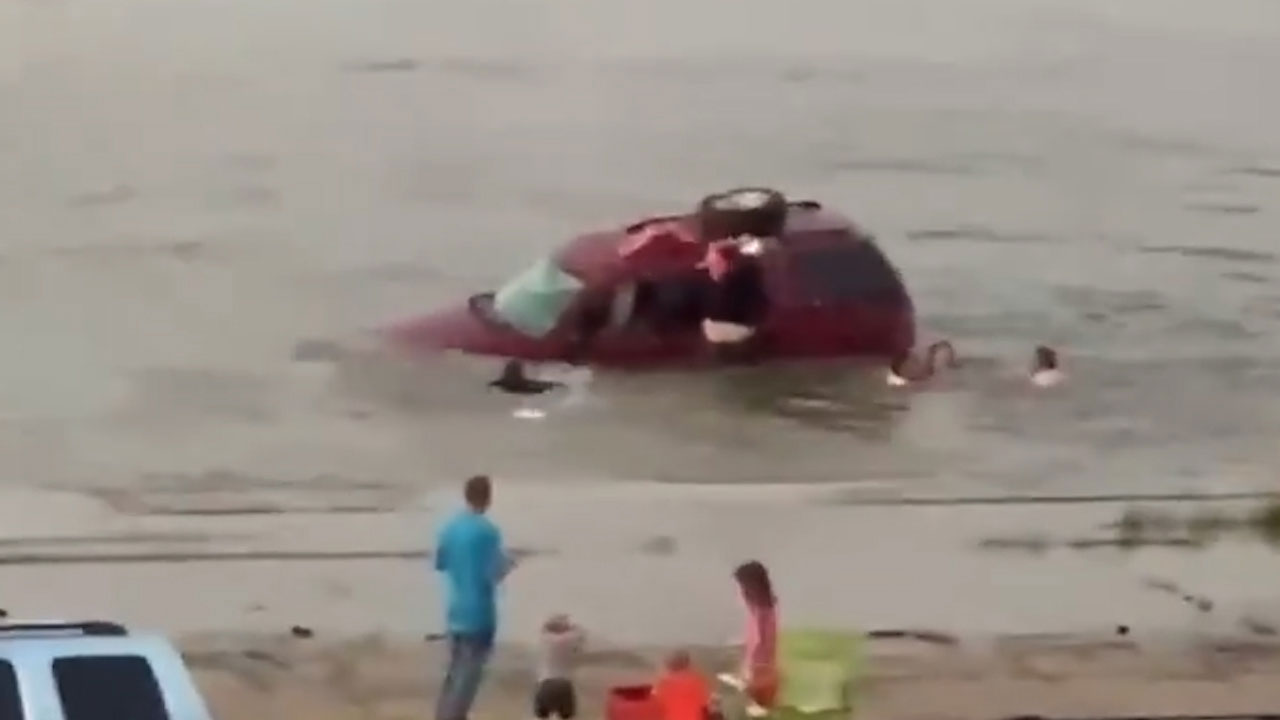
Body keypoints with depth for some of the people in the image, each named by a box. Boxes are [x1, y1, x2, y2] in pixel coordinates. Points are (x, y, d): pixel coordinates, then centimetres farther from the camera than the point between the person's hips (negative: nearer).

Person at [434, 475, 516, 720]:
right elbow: (494, 574, -18)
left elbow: (440, 563, 15)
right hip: (479, 612, -7)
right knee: (470, 671, -1)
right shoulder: (488, 531, -16)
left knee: (456, 668, 18)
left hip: (456, 609, 7)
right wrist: (507, 564, 2)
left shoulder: (450, 527, 4)